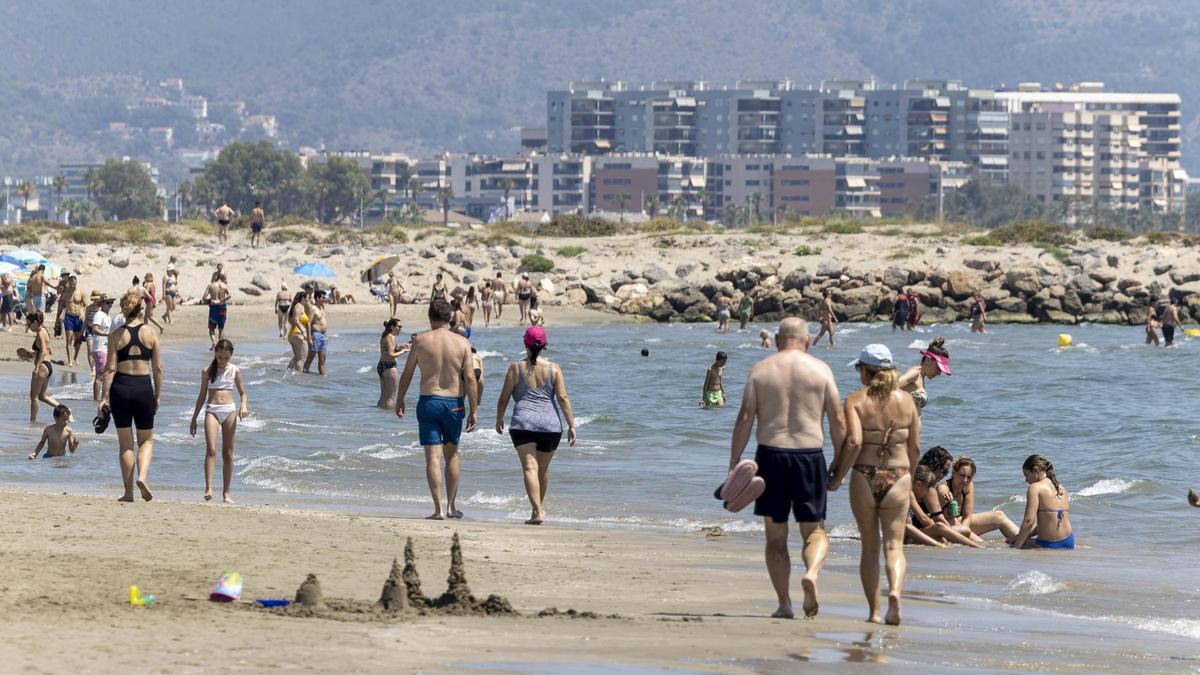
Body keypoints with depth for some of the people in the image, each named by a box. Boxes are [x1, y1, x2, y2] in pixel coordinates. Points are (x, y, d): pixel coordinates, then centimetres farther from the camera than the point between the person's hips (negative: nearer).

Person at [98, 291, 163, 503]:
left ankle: (128, 491, 10)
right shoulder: (151, 333, -2)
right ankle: (143, 476, -11)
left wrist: (104, 396, -1)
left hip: (121, 388, 0)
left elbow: (110, 368, -6)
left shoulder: (116, 335, -3)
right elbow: (158, 368, 0)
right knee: (146, 440, 15)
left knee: (125, 442, 10)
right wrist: (158, 395, 9)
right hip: (144, 388, 0)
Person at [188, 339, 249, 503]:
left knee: (227, 453, 6)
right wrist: (194, 419, 13)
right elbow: (202, 395, 12)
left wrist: (244, 405, -10)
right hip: (212, 410, -1)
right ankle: (208, 488, -24)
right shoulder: (207, 371, 5)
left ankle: (226, 492, 13)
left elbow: (242, 393, 13)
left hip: (229, 411, 1)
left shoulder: (235, 371, 7)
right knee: (211, 449, -17)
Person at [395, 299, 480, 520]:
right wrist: (474, 410, -1)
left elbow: (406, 375, 3)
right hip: (454, 404, 2)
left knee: (433, 457, -2)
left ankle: (439, 508, -10)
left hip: (428, 402, -2)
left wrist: (399, 400, 17)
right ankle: (451, 506, 21)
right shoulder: (462, 343, -1)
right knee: (452, 454, 18)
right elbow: (470, 378, -5)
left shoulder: (420, 341, -3)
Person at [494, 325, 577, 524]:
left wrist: (499, 420, 20)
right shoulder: (553, 369, 3)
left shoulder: (516, 368, 1)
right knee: (543, 468, 20)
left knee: (529, 467, -8)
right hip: (550, 425, 2)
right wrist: (571, 426, 0)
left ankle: (537, 511, -21)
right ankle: (540, 506, 38)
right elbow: (563, 398, -3)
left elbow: (503, 398, 4)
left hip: (523, 423, -2)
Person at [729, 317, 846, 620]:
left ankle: (784, 603, 6)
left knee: (775, 536, 10)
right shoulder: (820, 369, 3)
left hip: (771, 455, 0)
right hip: (810, 455, 0)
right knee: (815, 531, 8)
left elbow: (745, 419, -3)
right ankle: (812, 573, -22)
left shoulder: (760, 370, 3)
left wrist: (734, 463, 0)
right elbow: (838, 421, 0)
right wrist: (839, 463, 10)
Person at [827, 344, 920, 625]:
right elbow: (915, 447, 5)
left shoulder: (855, 401, -6)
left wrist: (837, 477, -7)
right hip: (898, 478, 1)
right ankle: (895, 591, -26)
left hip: (864, 478, -1)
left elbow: (854, 442, -17)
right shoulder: (906, 401, 3)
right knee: (894, 545, 2)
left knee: (869, 547, 10)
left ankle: (874, 610, 10)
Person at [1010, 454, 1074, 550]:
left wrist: (1016, 547, -9)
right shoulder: (1061, 489, 14)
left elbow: (1028, 522, -16)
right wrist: (1020, 536, 18)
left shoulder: (1035, 488, -8)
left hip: (1049, 545, -7)